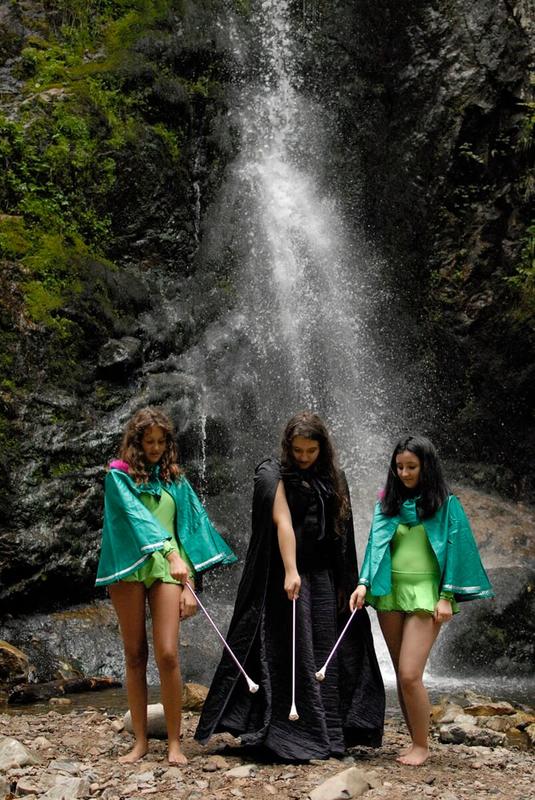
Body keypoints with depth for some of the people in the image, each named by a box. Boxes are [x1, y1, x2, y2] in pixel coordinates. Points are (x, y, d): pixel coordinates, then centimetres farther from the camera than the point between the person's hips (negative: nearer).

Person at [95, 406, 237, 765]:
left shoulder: (175, 479, 12)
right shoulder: (119, 475, 3)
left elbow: (190, 529, 9)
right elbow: (137, 516, -13)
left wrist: (189, 585, 2)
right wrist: (170, 553, -27)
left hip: (167, 569, 1)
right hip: (129, 568, -1)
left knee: (167, 655, -9)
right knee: (135, 655, 5)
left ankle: (174, 742, 2)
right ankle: (141, 740, 15)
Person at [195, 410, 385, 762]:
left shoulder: (333, 479, 11)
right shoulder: (275, 475, -6)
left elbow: (340, 535, 12)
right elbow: (283, 521, -20)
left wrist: (346, 584, 9)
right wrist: (290, 571, -31)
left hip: (324, 579, 6)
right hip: (288, 576, -5)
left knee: (325, 656, 7)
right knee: (291, 656, -5)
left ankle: (325, 737, 15)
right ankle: (281, 735, 1)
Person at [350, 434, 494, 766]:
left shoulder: (446, 504, -1)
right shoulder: (388, 503, 9)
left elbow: (455, 549, -3)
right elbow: (376, 545, 4)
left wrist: (447, 597, -8)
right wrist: (364, 583, -10)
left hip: (426, 594, -4)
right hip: (390, 593, 4)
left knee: (410, 674, -11)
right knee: (402, 675, 9)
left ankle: (422, 746, 6)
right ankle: (415, 739, 21)